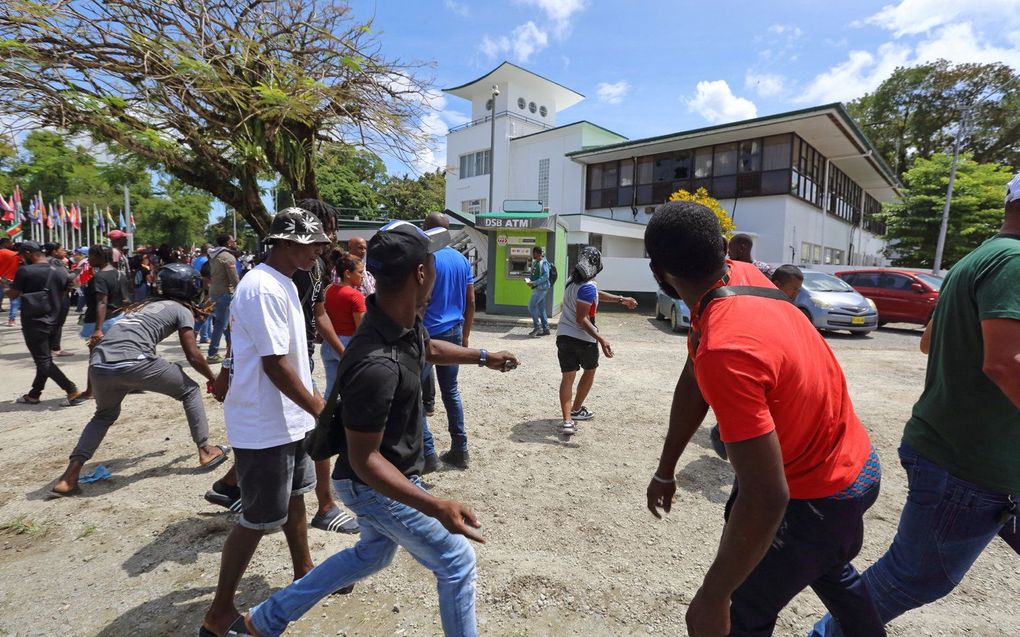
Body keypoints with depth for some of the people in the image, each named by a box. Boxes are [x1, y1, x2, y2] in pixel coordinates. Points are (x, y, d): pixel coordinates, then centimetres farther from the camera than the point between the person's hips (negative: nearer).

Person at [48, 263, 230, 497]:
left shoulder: (147, 303, 29)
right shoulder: (182, 309, 11)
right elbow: (193, 356, 7)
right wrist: (214, 380, 20)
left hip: (98, 364, 7)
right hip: (131, 363, -7)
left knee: (105, 415, 32)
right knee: (190, 391, 15)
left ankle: (69, 478, 22)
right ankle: (206, 450, 14)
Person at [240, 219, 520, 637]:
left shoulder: (404, 320, -9)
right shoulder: (378, 365, -38)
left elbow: (428, 348, 15)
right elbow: (363, 459, -30)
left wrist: (483, 357, 19)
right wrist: (436, 507, -37)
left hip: (383, 479, 9)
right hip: (376, 484, -9)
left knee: (372, 554, 30)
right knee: (456, 562, 9)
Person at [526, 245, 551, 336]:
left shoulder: (543, 262, -12)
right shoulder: (534, 262, 15)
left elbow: (546, 276, -21)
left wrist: (534, 283, -24)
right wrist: (529, 280, 3)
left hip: (541, 288, -9)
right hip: (537, 288, 9)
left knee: (531, 306, -11)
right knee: (541, 308, 10)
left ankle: (537, 327, -4)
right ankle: (545, 329, 16)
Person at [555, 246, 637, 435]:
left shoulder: (573, 280, 8)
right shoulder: (588, 286, -20)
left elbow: (597, 294, 23)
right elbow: (581, 319, -24)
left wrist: (621, 299, 30)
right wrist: (601, 339, -29)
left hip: (564, 335, 6)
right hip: (583, 338, -6)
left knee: (568, 376, 4)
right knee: (589, 371, 20)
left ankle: (567, 420, -5)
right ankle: (576, 410, 30)